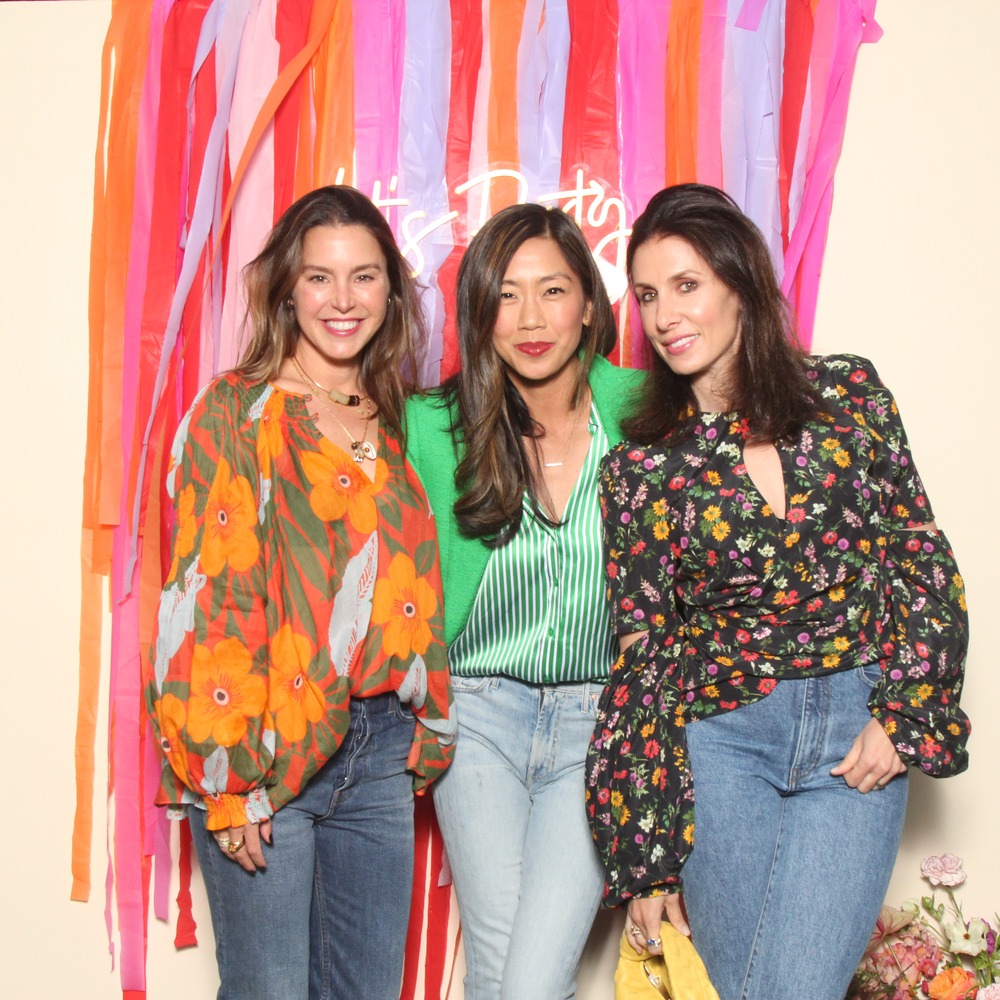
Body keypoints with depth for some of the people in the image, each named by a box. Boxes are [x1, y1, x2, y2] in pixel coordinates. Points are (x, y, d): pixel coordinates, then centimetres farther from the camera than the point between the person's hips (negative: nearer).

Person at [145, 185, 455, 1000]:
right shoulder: (237, 413, -6)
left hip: (379, 748, 5)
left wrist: (427, 734, 10)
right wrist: (228, 777, -14)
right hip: (268, 753, -5)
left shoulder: (396, 424, 11)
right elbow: (212, 597, -11)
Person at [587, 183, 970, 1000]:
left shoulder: (847, 391, 2)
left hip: (861, 736, 0)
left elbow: (922, 558, 6)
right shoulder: (641, 467, 1)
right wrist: (645, 860, 1)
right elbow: (643, 654, 1)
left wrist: (902, 715, -5)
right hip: (721, 739, 0)